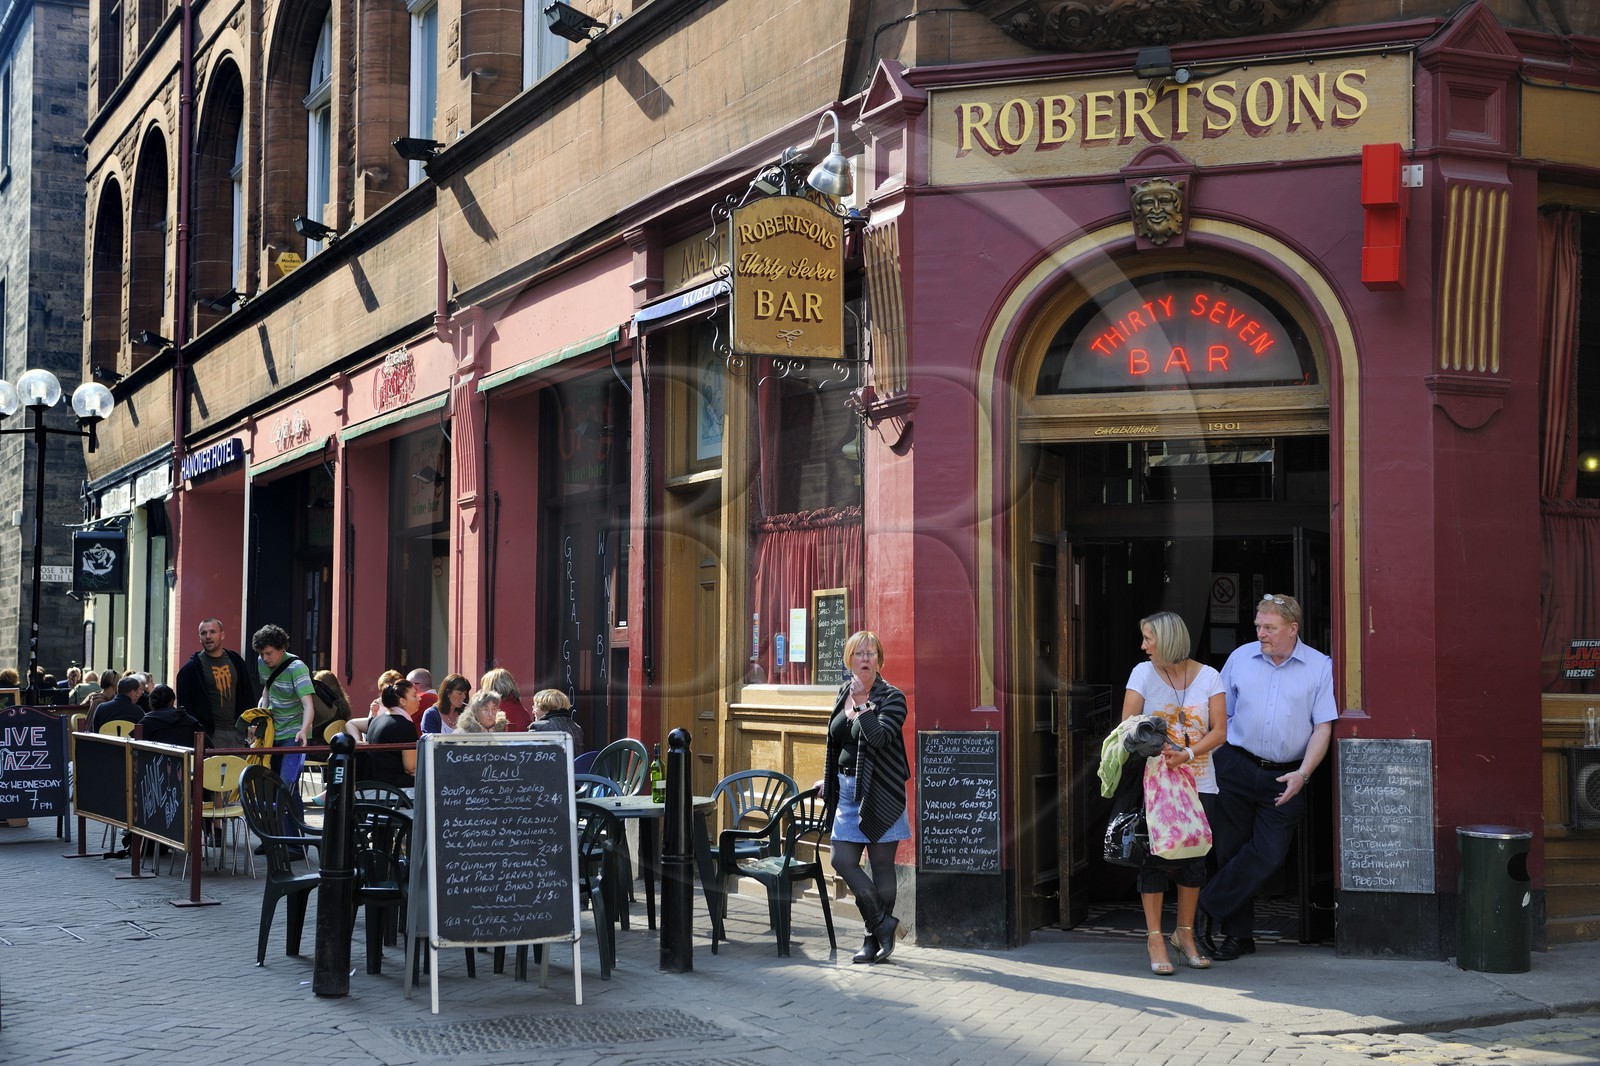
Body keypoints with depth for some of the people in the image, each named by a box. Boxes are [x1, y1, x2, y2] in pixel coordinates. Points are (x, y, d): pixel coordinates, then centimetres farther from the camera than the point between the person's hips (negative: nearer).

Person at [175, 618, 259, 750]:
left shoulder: (236, 661, 10)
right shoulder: (191, 668, -3)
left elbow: (248, 694, 17)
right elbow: (184, 704, -3)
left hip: (236, 732, 4)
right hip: (211, 734, -4)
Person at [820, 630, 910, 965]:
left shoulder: (891, 697, -8)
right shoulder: (843, 694, 12)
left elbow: (880, 737, -25)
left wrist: (862, 703, -19)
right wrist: (830, 780, 24)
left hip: (879, 793, -7)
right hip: (847, 791, 7)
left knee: (881, 865, 1)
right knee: (842, 861, 0)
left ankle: (876, 937, 11)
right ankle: (882, 924, 10)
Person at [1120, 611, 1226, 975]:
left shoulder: (1207, 677, 2)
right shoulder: (1143, 673, 2)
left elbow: (1219, 732, -3)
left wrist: (1187, 755, -19)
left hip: (1198, 782, 1)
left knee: (1193, 857, 5)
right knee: (1155, 856, -4)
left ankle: (1185, 934, 21)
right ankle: (1154, 938, 4)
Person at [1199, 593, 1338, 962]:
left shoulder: (1319, 667, 1)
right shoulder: (1240, 658, 6)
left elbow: (1323, 727, -2)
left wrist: (1302, 774, -14)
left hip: (1285, 778, -1)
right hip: (1237, 767, 1)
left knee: (1267, 854, -9)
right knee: (1231, 851, 3)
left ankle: (1206, 911, 2)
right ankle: (1238, 934, 14)